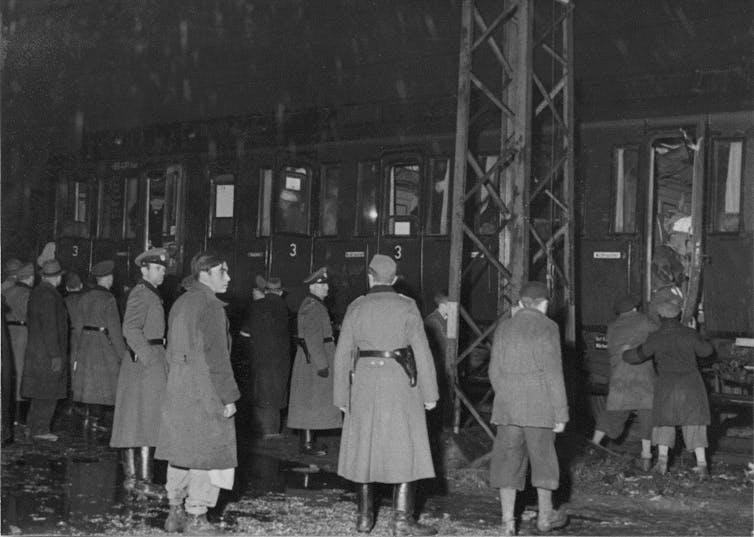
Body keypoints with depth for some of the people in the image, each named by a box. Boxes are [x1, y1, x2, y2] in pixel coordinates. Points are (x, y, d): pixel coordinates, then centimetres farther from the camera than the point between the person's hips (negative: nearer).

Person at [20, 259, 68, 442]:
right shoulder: (49, 295, -18)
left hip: (35, 350, 9)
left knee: (40, 393, 16)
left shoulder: (36, 292, 12)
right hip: (48, 353, -9)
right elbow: (49, 327, -21)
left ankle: (33, 425, 23)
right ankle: (40, 429, 3)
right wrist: (56, 355, -20)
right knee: (48, 392, -2)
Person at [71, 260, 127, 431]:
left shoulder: (85, 297, 6)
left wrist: (78, 348, 18)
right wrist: (122, 353, -9)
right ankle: (95, 420, 5)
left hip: (85, 343, 6)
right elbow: (114, 329, -14)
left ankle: (90, 416, 19)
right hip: (103, 346, -6)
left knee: (89, 382, 15)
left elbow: (77, 325, 9)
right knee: (101, 384, 3)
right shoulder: (108, 299, -13)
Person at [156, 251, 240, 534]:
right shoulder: (211, 306, -14)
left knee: (180, 451, 16)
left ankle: (175, 512, 24)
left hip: (176, 391, 8)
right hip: (205, 392, -8)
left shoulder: (180, 302, 12)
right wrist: (228, 397, -14)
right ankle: (196, 518, 7)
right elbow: (216, 357, -18)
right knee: (210, 452, 2)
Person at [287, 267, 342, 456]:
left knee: (312, 402, 13)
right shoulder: (311, 307, -16)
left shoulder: (316, 305, 17)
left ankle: (308, 441, 18)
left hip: (314, 358, 10)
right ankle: (307, 444, -5)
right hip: (313, 359, -10)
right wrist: (321, 364, -24)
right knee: (311, 402, -7)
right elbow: (313, 338, -23)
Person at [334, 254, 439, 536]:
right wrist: (429, 393, -1)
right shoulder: (406, 307, -3)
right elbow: (422, 352, -7)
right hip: (400, 384, -2)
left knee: (364, 447, 12)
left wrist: (342, 396, 10)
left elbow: (342, 354, 3)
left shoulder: (356, 307, 3)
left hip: (364, 383, 3)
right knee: (404, 448, 2)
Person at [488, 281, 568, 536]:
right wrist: (561, 413, -5)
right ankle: (545, 516, 26)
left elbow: (495, 372, 10)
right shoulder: (547, 328, -6)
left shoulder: (503, 328, 8)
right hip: (539, 405, -3)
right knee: (543, 458, 13)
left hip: (507, 406, 3)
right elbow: (553, 373, -9)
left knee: (507, 460, 7)